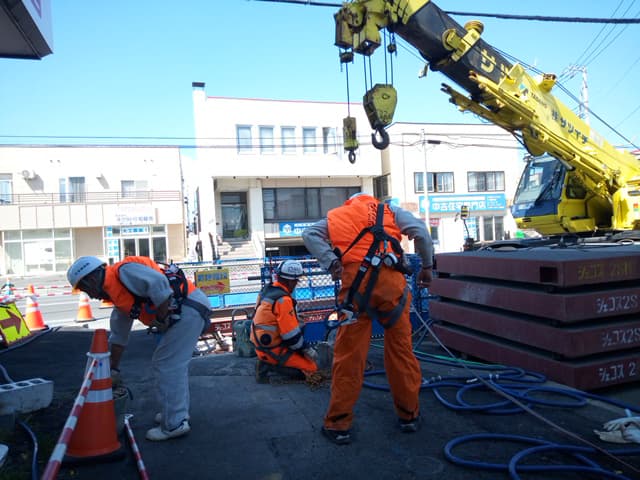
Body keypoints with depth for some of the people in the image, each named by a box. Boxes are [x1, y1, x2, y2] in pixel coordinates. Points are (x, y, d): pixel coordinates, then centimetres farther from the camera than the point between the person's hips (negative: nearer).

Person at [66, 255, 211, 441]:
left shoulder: (123, 271, -9)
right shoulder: (118, 296, 21)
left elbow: (158, 283, -24)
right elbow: (118, 337, 29)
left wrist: (161, 319, -15)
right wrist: (113, 369, 35)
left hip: (187, 306, -10)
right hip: (189, 310, 10)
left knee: (164, 366, -4)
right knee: (174, 365, 19)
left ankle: (174, 424, 5)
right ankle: (178, 412, 32)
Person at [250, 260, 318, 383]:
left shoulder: (267, 290, 3)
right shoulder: (283, 300, -24)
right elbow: (291, 335, -20)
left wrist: (298, 322, 11)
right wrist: (307, 350, -7)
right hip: (273, 350, -9)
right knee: (311, 367, -4)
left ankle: (266, 362, 6)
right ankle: (270, 365, -8)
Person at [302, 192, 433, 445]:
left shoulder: (334, 217, 23)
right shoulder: (389, 210, 22)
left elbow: (309, 234, 6)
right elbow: (420, 231, 8)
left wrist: (330, 262, -2)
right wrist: (427, 266, 15)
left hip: (355, 284, 0)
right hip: (390, 280, 1)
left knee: (348, 355, 5)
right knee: (400, 348, 14)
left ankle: (338, 424, 14)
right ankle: (409, 414, 27)